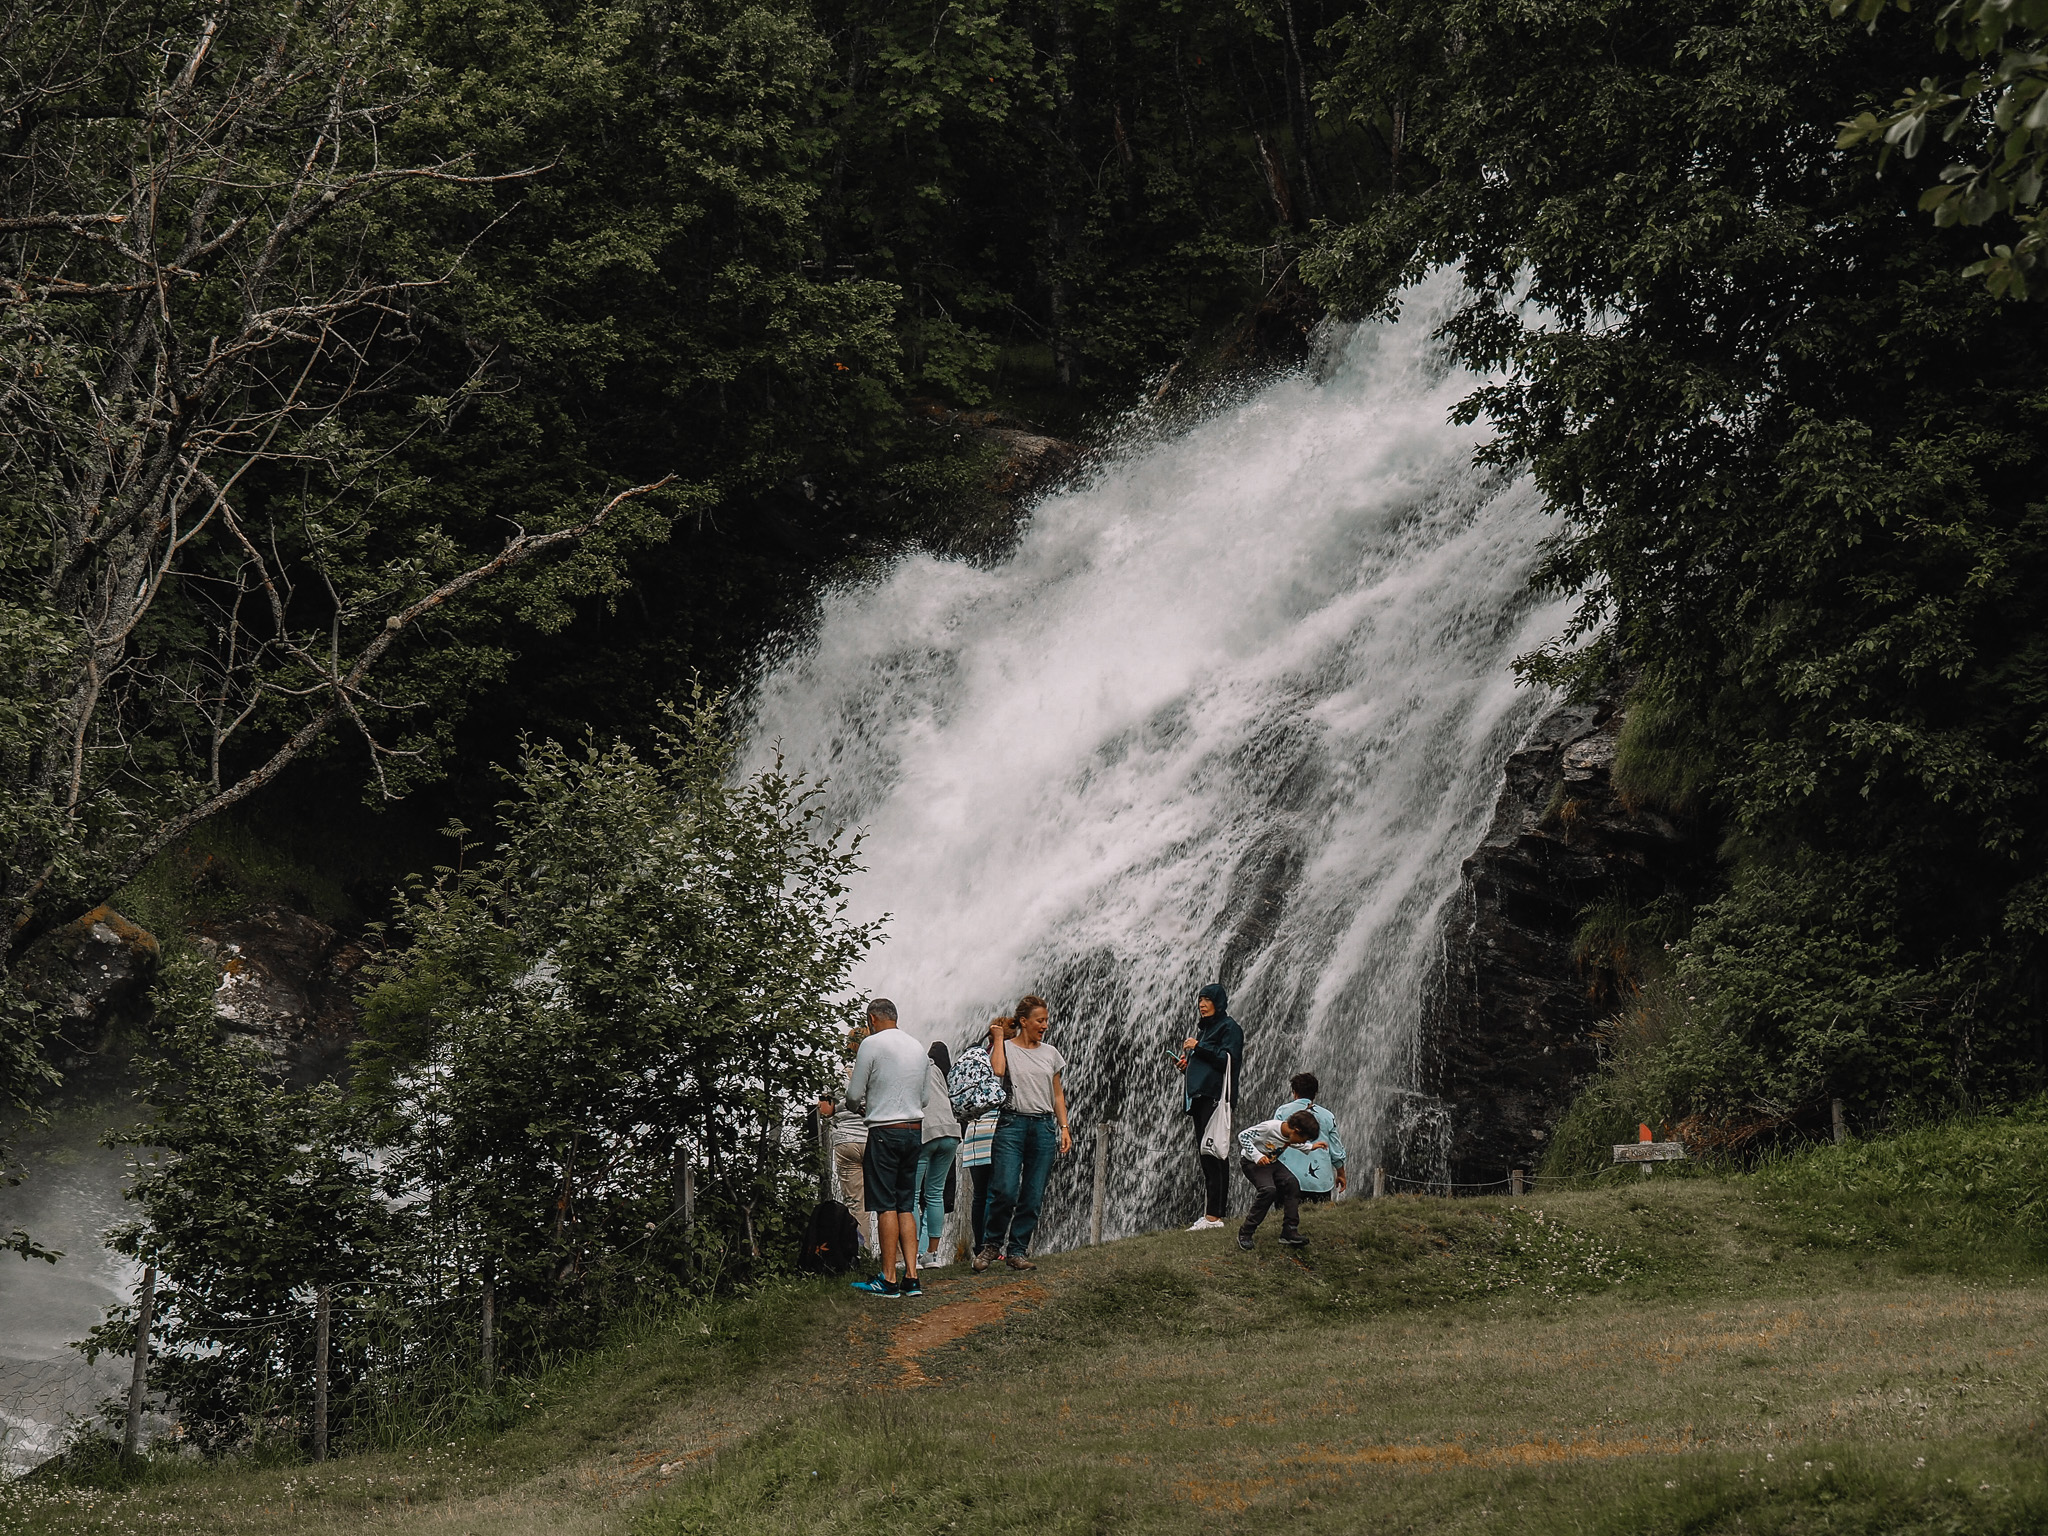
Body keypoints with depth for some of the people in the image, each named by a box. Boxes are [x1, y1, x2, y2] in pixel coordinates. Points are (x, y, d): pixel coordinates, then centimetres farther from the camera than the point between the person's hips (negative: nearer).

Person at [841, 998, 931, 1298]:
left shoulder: (871, 1044, -7)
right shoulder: (918, 1047, 13)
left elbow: (853, 1096, -4)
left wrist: (858, 1105, 17)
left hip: (885, 1131, -6)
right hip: (915, 1130, 6)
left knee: (886, 1206, -5)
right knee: (905, 1206, 9)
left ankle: (888, 1280, -6)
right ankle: (911, 1278, 3)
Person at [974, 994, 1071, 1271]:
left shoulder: (1050, 1053, 15)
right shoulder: (1005, 1048, 4)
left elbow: (1058, 1094, 18)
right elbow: (997, 1071, -18)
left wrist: (1064, 1127, 9)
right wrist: (998, 1038, -6)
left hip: (1044, 1127, 4)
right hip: (1012, 1124, -4)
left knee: (1033, 1196, 1)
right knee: (1005, 1191, -14)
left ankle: (1017, 1251, 9)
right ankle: (990, 1244, 4)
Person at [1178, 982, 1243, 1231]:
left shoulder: (1229, 1028, -3)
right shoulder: (1203, 1028, 24)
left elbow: (1228, 1059, -15)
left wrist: (1199, 1047, -15)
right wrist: (1187, 1063, 11)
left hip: (1215, 1097, -10)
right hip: (1199, 1097, 10)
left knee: (1212, 1155, -15)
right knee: (1207, 1155, 7)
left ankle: (1212, 1216, -19)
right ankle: (1213, 1213, 8)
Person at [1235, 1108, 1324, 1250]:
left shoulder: (1290, 1134, -7)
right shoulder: (1269, 1127, -31)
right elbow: (1243, 1136, -27)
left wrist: (1311, 1146, 9)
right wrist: (1257, 1156, -34)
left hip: (1272, 1163, 7)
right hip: (1252, 1163, -7)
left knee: (1292, 1184, -14)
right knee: (1269, 1190, -28)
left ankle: (1289, 1232, -8)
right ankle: (1245, 1234, -18)